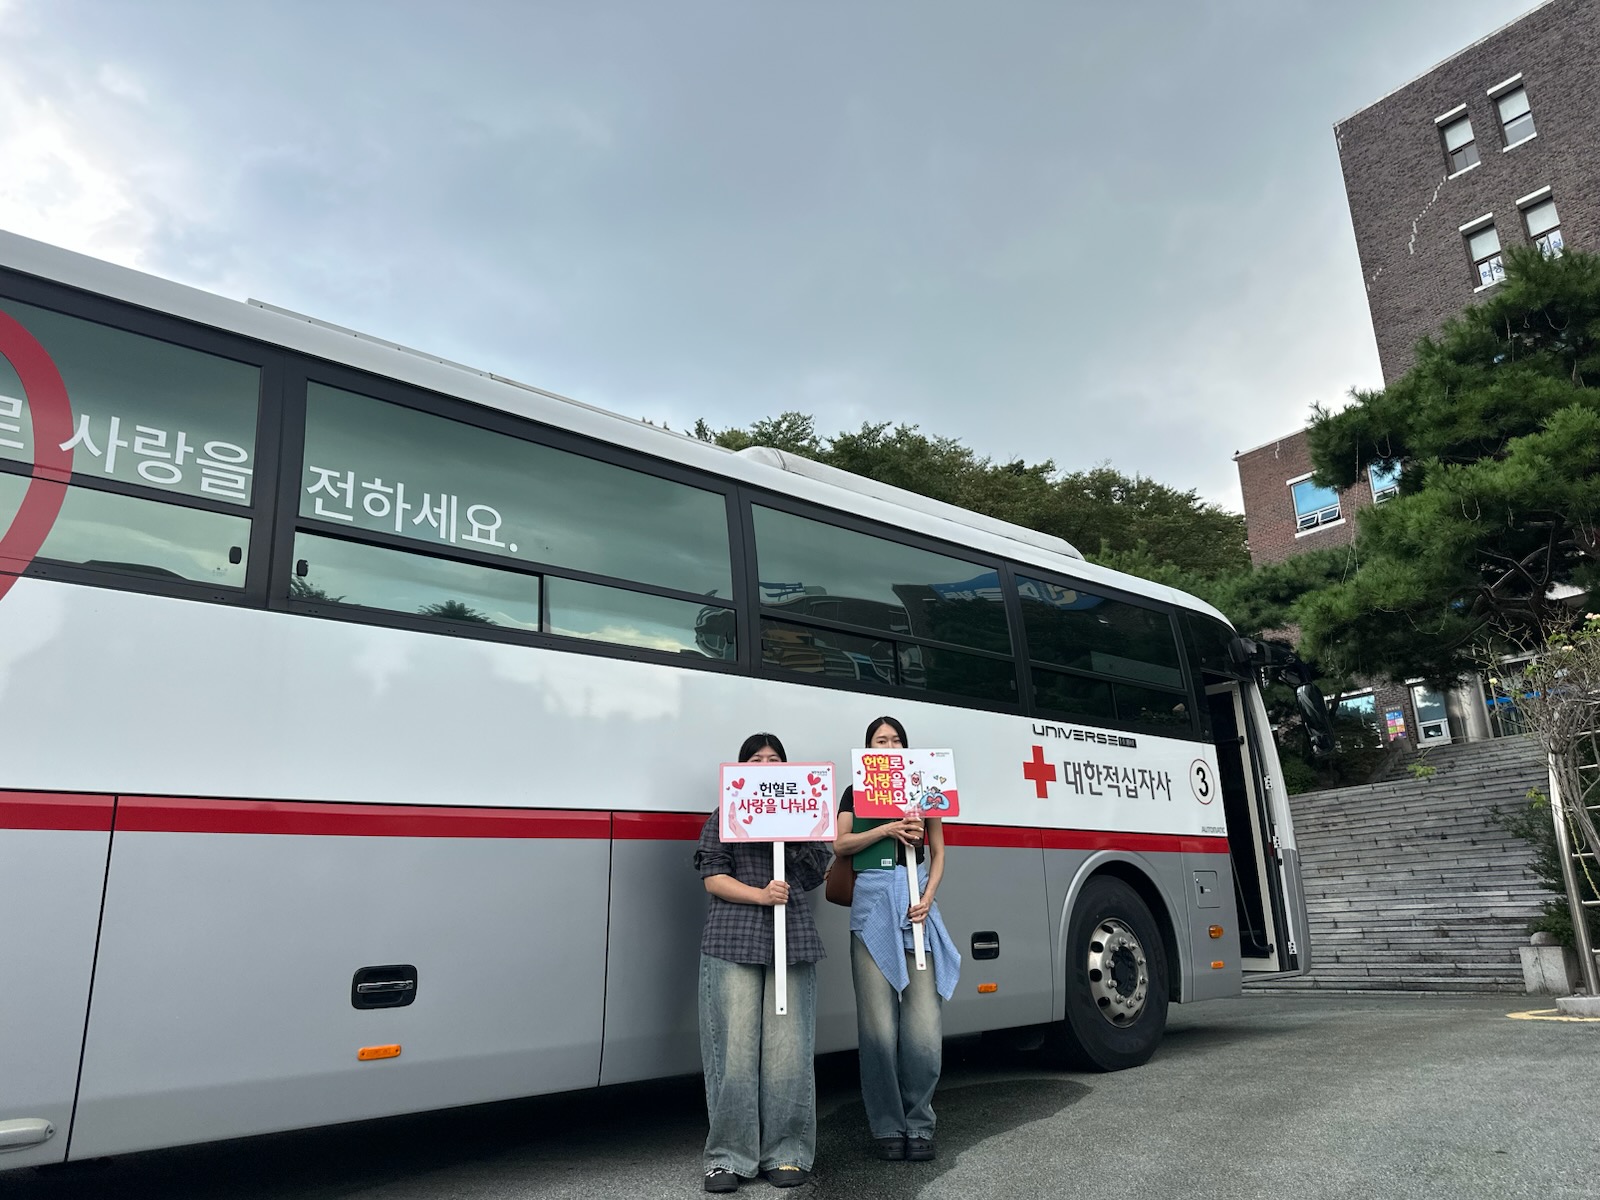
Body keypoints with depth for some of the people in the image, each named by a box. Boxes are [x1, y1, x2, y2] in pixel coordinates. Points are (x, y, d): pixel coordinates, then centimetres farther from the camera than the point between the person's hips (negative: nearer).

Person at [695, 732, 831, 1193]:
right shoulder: (723, 818, 11)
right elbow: (713, 878, 2)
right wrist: (760, 894, -12)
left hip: (793, 940, 2)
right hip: (734, 941, -2)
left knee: (788, 1047, -2)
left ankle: (786, 1153, 11)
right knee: (735, 1047, -4)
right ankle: (729, 1156, 7)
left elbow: (815, 874, 9)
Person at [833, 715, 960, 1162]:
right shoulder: (856, 793, 13)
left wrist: (927, 899, -2)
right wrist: (888, 829, -12)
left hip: (917, 905, 1)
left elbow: (938, 854, 14)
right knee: (879, 1027, -3)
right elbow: (840, 844, 0)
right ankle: (887, 1126, 9)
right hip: (873, 904, -1)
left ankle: (919, 1123, 10)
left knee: (923, 1028, -5)